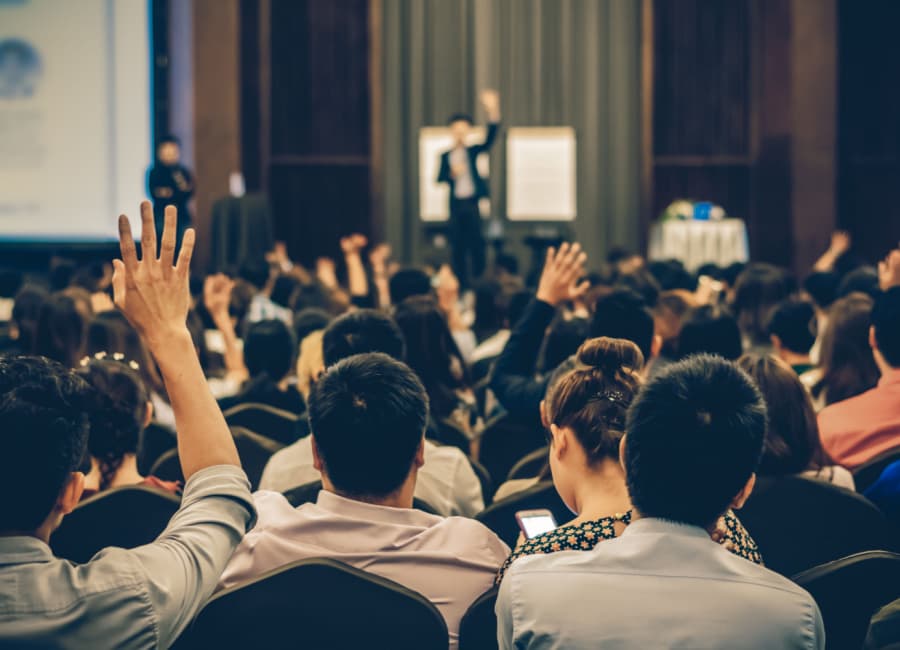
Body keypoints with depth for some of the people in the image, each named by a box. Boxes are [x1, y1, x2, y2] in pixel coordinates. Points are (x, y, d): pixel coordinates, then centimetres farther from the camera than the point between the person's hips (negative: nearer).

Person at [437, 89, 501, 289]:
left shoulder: (473, 151, 8)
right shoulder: (445, 156, 12)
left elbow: (490, 139, -6)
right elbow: (440, 178, 6)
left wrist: (493, 112, -19)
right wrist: (452, 173, -15)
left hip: (473, 203, -1)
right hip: (456, 204, 1)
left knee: (477, 242, -6)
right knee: (458, 246, 2)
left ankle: (479, 278, 1)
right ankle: (462, 283, 8)